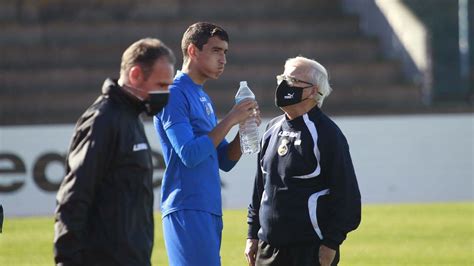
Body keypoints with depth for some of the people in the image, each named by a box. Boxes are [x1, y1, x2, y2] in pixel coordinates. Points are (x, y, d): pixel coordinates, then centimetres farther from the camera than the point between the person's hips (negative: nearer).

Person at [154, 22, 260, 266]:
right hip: (187, 210, -9)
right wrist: (230, 120, -15)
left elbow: (224, 161, 17)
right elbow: (189, 154, -20)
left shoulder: (203, 99, 19)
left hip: (210, 210, 9)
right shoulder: (175, 95, -9)